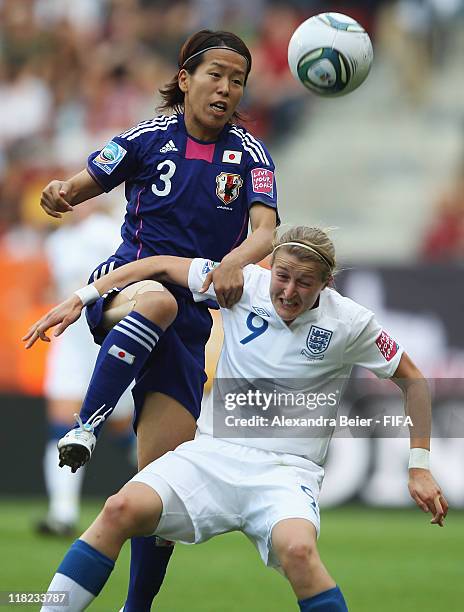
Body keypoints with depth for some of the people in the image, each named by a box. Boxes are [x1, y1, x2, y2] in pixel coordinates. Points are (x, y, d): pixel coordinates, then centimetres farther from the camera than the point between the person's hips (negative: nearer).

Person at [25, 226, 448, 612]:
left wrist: (420, 468, 7)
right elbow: (161, 266, 11)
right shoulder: (243, 283, 0)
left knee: (297, 549, -36)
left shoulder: (350, 322, -3)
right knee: (122, 509, -25)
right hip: (214, 452, 3)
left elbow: (411, 380, 10)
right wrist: (80, 299, 6)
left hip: (286, 468, -2)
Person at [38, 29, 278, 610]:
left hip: (189, 320, 2)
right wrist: (60, 193, -17)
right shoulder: (149, 138, 1)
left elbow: (265, 231, -10)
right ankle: (84, 428, -40)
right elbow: (82, 186, 9)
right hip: (122, 284, -2)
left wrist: (238, 260, -33)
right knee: (157, 301, -42)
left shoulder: (250, 155, 4)